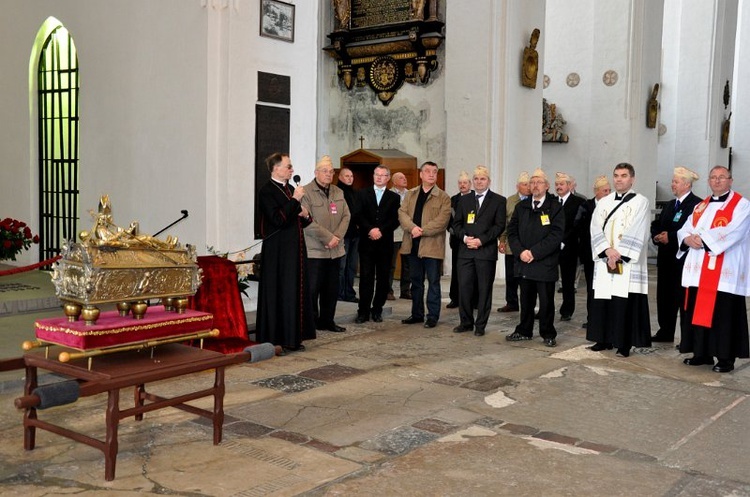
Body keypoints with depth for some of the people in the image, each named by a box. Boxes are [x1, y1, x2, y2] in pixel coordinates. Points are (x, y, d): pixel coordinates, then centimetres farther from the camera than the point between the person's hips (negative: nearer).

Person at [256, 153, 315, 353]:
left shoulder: (290, 190, 16)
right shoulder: (267, 191, -10)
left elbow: (301, 221, 23)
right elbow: (277, 218, -22)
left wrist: (305, 215, 1)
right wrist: (295, 201, -17)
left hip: (295, 249, 8)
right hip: (277, 252, -8)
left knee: (296, 292, 9)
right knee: (278, 294, -5)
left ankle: (292, 337, 17)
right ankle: (275, 339, 3)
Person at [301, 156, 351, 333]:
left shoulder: (338, 192, 14)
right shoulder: (306, 192, -8)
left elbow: (346, 216, 9)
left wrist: (337, 236, -7)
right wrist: (328, 237, -16)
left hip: (335, 250, 7)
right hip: (314, 250, -6)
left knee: (332, 288, 12)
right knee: (313, 288, -2)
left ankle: (327, 320, 23)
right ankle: (311, 322, 9)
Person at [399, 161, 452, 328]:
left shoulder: (443, 197, -2)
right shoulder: (411, 194, 12)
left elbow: (442, 220, -13)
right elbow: (402, 213, 1)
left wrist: (423, 231, -19)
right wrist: (412, 227, -18)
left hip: (432, 245, -4)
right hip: (413, 245, 4)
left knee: (433, 282, 2)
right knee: (416, 281, 13)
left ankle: (432, 316, 9)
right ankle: (417, 314, 24)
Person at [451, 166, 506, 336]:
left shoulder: (498, 200, 3)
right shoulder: (464, 200, 14)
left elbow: (499, 225, -5)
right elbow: (457, 223, 12)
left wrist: (481, 240, -14)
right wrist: (465, 237, -7)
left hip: (486, 251, -3)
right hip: (465, 250, 3)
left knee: (484, 289, 2)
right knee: (464, 287, 2)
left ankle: (480, 325, 11)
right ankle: (466, 322, 15)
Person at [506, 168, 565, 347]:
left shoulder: (556, 207, -3)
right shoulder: (521, 207, 12)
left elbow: (556, 235, -11)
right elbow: (512, 231, 8)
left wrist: (534, 252, -15)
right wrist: (520, 252, -8)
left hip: (545, 263, -4)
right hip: (524, 263, 4)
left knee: (546, 301, 2)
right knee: (526, 300, 13)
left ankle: (548, 334, 15)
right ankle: (524, 331, 24)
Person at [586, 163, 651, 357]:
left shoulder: (641, 202, 0)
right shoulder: (603, 202, 12)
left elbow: (636, 234, -9)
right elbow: (596, 230, 1)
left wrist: (618, 255, -15)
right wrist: (608, 250, -14)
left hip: (627, 264, -4)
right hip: (604, 262, 4)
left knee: (625, 304, -3)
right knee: (602, 303, 7)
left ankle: (623, 344, 4)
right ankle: (604, 339, 18)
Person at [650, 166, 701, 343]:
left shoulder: (697, 204, -10)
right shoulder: (670, 205, 17)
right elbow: (657, 225, 19)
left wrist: (670, 237, -18)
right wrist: (657, 236, -2)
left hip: (684, 258, -8)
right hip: (666, 258, 8)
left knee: (684, 299, -3)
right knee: (664, 295, 12)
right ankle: (665, 332, 23)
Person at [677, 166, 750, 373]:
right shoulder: (701, 206, 18)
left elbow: (732, 232, -16)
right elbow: (685, 229, 12)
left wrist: (702, 238, -16)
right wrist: (688, 239, -11)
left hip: (725, 271, -6)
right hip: (699, 270, 6)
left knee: (723, 314, -5)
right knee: (699, 311, 7)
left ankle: (726, 358, 3)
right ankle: (702, 353, 16)